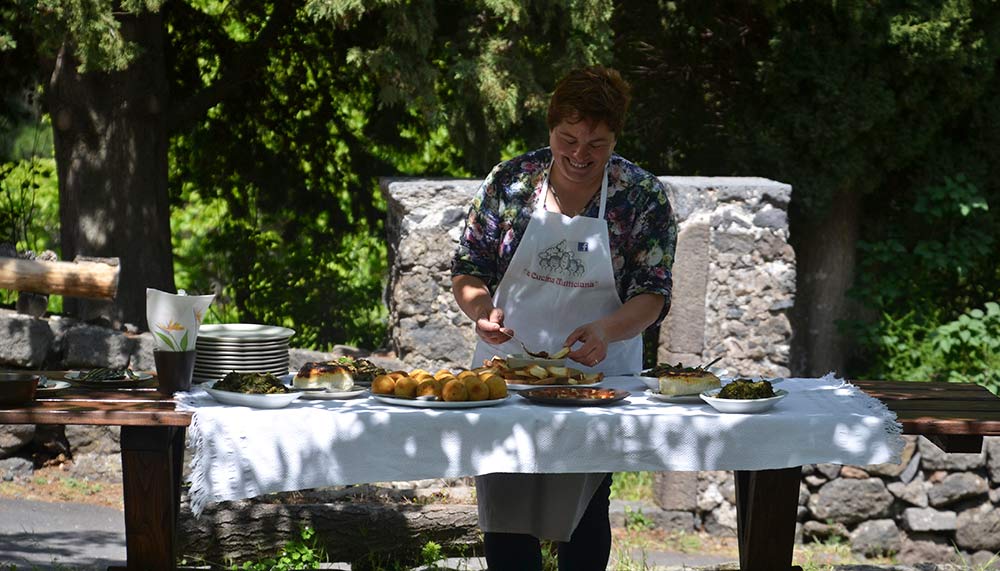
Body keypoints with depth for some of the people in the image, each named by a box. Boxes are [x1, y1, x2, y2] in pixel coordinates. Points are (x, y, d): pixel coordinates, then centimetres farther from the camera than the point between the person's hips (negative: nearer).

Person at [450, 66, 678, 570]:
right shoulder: (509, 182, -1)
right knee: (505, 514, 1)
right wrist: (481, 309, -18)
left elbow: (652, 294, -7)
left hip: (598, 375, -1)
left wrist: (606, 330, -26)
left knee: (583, 516, 7)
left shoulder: (643, 197, -3)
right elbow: (468, 270, 4)